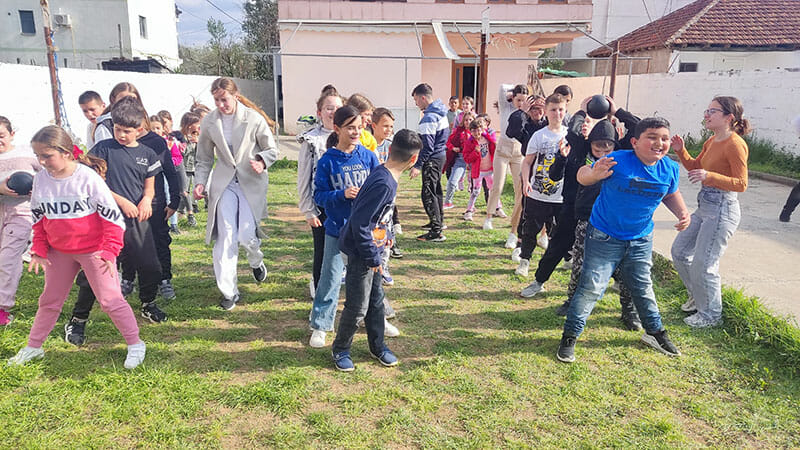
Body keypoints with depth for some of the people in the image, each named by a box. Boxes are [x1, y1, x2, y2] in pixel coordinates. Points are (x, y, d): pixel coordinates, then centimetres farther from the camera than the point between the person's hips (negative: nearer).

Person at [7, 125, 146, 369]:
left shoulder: (88, 178, -17)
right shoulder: (41, 179, -1)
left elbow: (112, 216, -15)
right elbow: (38, 218, 11)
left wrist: (110, 251, -18)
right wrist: (39, 250, 5)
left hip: (94, 250, -5)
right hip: (59, 252, 6)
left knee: (110, 299, -1)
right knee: (49, 300, 19)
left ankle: (135, 344, 11)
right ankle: (33, 347, 36)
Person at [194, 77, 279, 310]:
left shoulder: (254, 119, -7)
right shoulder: (209, 123, 3)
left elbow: (272, 149, 2)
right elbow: (204, 158, 12)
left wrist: (262, 161, -19)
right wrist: (200, 182, -3)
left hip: (252, 182, -2)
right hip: (224, 183, 2)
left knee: (246, 236, -9)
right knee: (225, 238, -4)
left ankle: (256, 261, 29)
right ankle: (229, 291, 8)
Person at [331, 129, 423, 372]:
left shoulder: (385, 175, 1)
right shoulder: (383, 183, -28)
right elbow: (360, 223, -28)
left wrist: (386, 233, 14)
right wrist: (373, 258, -19)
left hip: (371, 247, 9)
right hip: (360, 252, -9)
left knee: (376, 299, 19)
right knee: (357, 306, 4)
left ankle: (377, 346, 35)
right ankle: (340, 349, 25)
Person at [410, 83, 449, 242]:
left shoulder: (429, 118, -21)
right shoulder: (441, 112, 9)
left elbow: (427, 146, -24)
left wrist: (418, 165, -21)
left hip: (432, 159, -10)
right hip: (441, 154, 10)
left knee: (428, 194, -8)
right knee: (436, 189, 23)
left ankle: (436, 232, -8)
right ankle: (439, 221, 38)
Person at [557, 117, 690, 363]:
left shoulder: (670, 168, -4)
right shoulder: (618, 161, -21)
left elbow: (671, 194, 15)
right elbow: (582, 176, -15)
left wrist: (683, 213, -5)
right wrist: (594, 174, -39)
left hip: (641, 239, 5)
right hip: (604, 237, -5)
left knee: (643, 286, 21)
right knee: (591, 287, -4)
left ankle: (655, 332, 42)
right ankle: (569, 336, 10)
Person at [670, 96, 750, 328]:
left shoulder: (735, 144, -16)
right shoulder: (712, 141, 9)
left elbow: (741, 184, -18)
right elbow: (694, 167, 18)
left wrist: (709, 176, -31)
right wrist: (681, 151, 1)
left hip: (721, 209, -9)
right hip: (704, 206, 9)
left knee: (703, 264, -3)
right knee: (679, 251, 16)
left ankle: (711, 314, 17)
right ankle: (698, 296, 35)